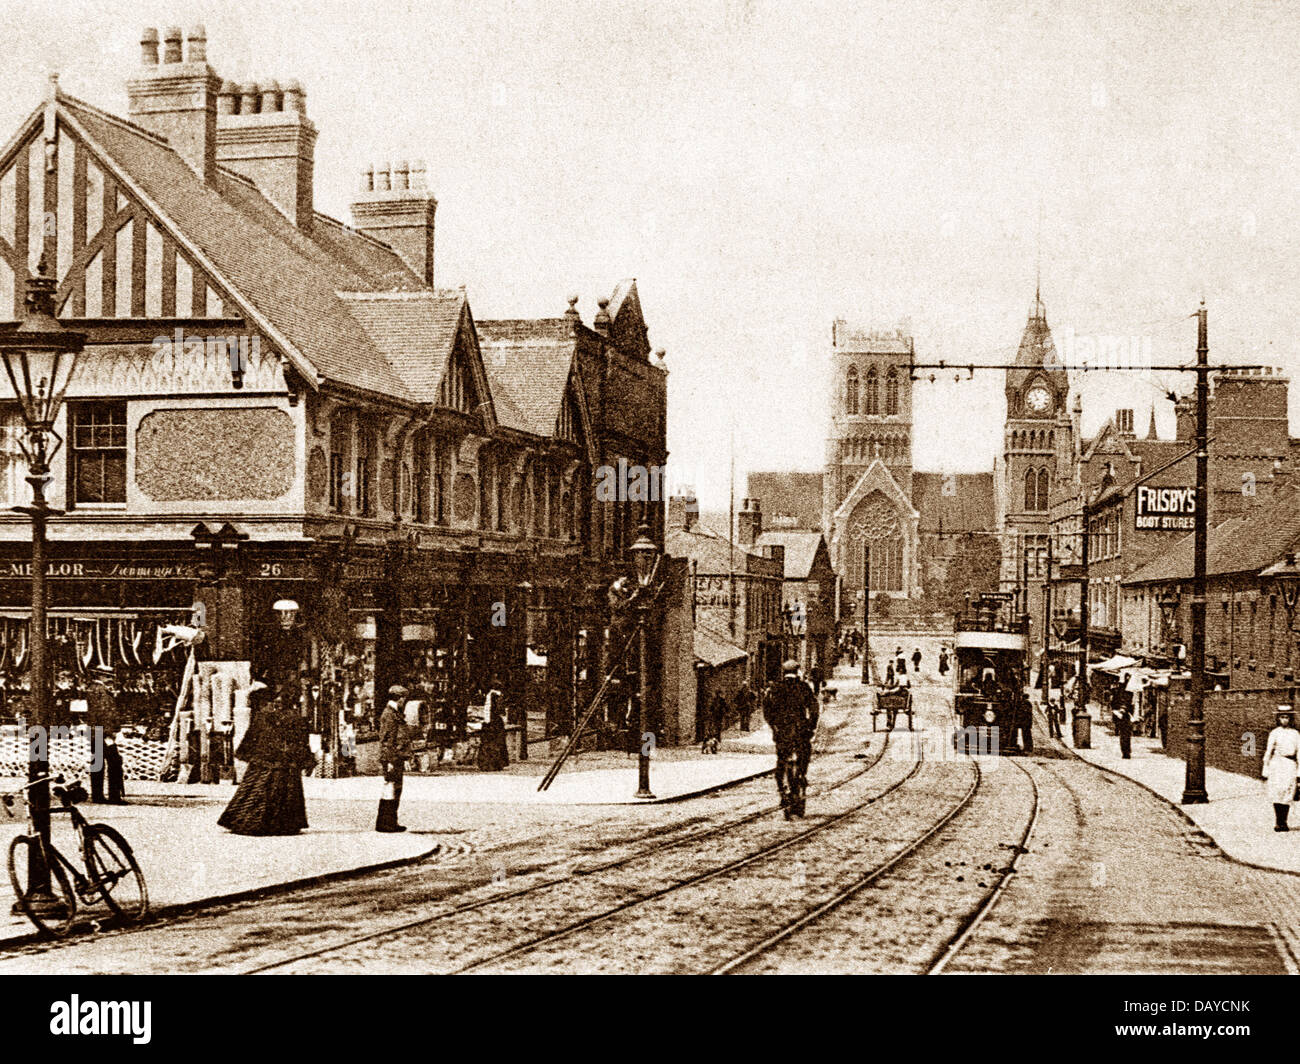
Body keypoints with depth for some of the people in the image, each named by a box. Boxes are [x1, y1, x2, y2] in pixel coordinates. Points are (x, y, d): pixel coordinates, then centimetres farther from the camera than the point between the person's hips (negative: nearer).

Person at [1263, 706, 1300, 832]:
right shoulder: (1274, 733, 6)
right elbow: (1268, 751, 7)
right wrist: (1266, 767, 4)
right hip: (1276, 764, -1)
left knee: (1287, 793, -3)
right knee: (1277, 793, -6)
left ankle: (1284, 822, 4)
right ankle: (1278, 822, -3)